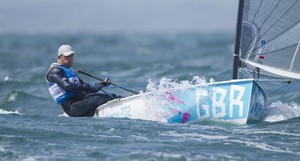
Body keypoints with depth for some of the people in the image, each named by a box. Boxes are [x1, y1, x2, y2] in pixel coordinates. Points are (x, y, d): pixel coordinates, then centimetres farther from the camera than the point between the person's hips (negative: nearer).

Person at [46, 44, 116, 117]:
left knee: (111, 97, -5)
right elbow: (67, 87, -20)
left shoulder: (69, 71, 29)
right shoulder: (54, 71, -3)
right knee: (105, 98, -25)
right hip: (72, 107, -9)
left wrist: (101, 84, 7)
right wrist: (88, 87, -21)